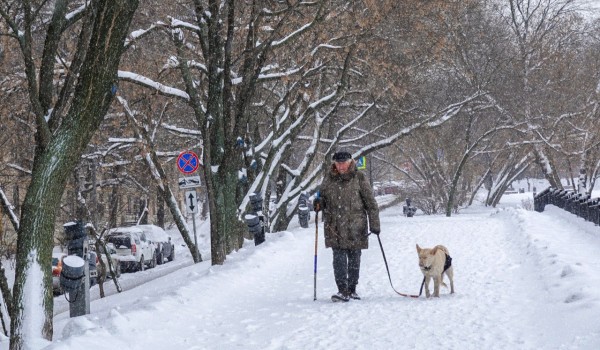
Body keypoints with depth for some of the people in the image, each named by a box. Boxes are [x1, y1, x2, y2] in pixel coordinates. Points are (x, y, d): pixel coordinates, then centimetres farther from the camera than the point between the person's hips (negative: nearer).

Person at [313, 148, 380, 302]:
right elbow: (323, 197, 18)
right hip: (335, 227, 2)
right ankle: (343, 290, -7)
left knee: (354, 258, 7)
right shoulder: (328, 178, 8)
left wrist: (374, 224, -3)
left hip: (355, 227, -1)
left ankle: (352, 290, 19)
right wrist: (318, 203, -7)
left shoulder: (359, 178, -1)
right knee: (339, 258, -6)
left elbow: (370, 203, 0)